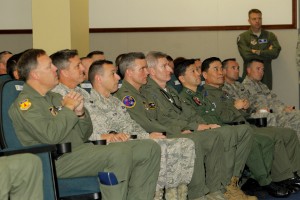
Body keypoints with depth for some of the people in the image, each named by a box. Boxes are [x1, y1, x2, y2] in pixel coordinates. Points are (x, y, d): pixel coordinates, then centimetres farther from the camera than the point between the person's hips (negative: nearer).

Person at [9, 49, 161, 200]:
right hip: (58, 161, -9)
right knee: (121, 152, -32)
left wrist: (80, 113, 1)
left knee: (150, 148, -3)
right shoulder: (24, 103, -3)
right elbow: (50, 136, -20)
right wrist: (68, 108, -7)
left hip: (82, 151, 9)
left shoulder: (55, 97, 23)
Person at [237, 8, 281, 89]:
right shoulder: (242, 37, 3)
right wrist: (267, 52, -4)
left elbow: (275, 52, -4)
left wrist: (257, 52, -10)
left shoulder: (270, 36, 10)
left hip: (266, 76, 2)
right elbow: (246, 55, -12)